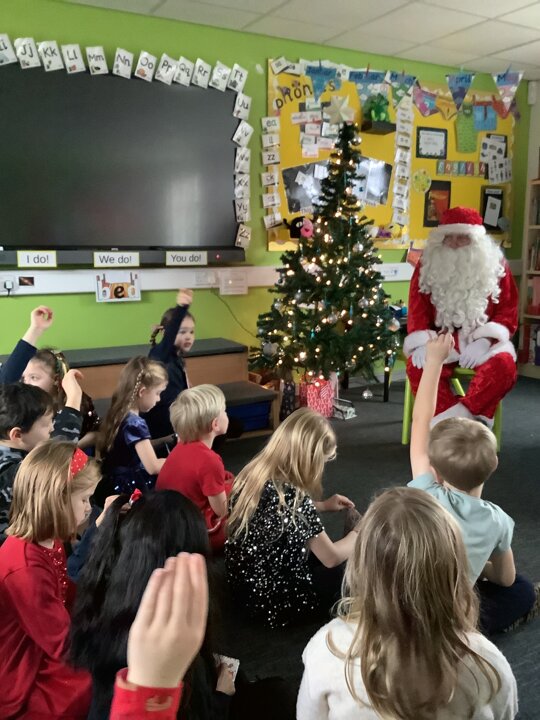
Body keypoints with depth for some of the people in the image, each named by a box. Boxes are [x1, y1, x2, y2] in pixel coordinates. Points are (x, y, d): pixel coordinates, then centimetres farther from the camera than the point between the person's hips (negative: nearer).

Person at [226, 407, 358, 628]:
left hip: (241, 584, 7)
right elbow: (332, 558, -14)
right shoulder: (294, 497, -30)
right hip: (275, 601, -7)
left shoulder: (251, 474, -7)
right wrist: (358, 535, 5)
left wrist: (323, 505, 17)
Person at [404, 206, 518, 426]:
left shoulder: (496, 266, 5)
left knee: (504, 365, -32)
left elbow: (508, 311, 1)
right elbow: (418, 310, 2)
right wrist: (423, 343, -17)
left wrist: (485, 341, -16)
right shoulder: (427, 265, 6)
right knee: (418, 366, -31)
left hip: (481, 340, 0)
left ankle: (453, 419, -36)